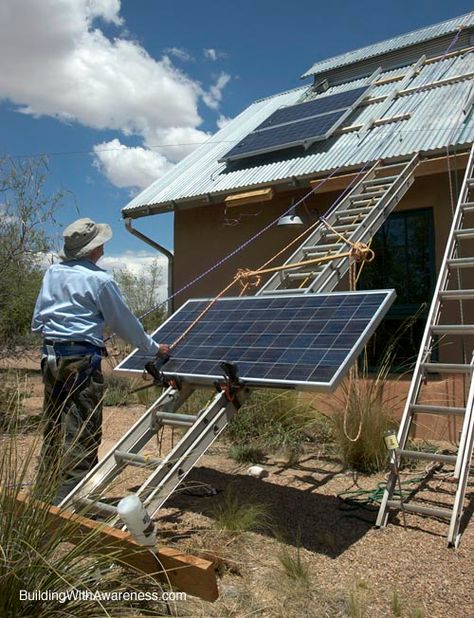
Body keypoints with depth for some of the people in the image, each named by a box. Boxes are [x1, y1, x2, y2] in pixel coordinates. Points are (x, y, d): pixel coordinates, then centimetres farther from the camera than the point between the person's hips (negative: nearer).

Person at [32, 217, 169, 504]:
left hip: (51, 356, 8)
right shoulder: (100, 279, -9)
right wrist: (154, 348, 11)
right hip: (82, 359, -7)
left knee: (53, 428, 17)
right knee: (82, 434, -2)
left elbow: (37, 321, 15)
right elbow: (125, 322, -2)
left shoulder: (53, 272, 10)